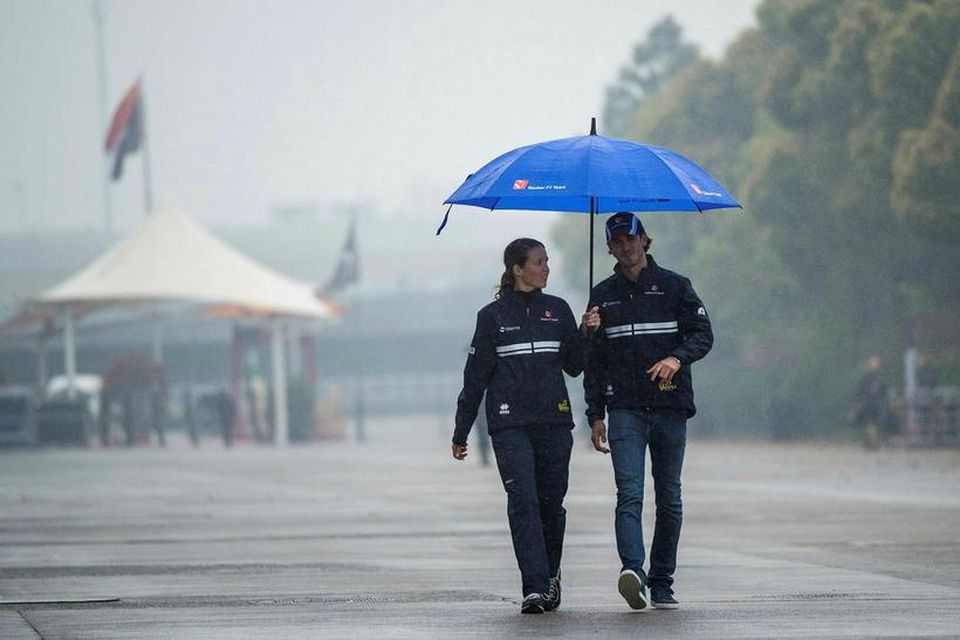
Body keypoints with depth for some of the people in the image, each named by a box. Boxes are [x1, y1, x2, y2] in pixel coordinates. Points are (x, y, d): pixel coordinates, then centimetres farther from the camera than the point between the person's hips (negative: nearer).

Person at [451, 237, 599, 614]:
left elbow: (574, 366, 11)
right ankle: (535, 588, -19)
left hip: (554, 421, 3)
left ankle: (550, 575, 25)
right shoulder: (493, 316, 4)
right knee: (523, 501, -14)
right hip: (510, 424, -3)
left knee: (551, 503, 5)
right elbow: (475, 377, 7)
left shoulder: (557, 310, 11)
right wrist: (460, 433, 7)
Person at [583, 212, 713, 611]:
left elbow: (703, 334, 0)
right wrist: (595, 416, 8)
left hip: (670, 405, 0)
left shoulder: (673, 286, 7)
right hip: (624, 409, 0)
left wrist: (677, 357, -21)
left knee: (669, 498, 4)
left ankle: (662, 582, 12)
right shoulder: (602, 296, 13)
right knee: (630, 493, -16)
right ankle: (633, 571, -32)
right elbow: (593, 360, 15)